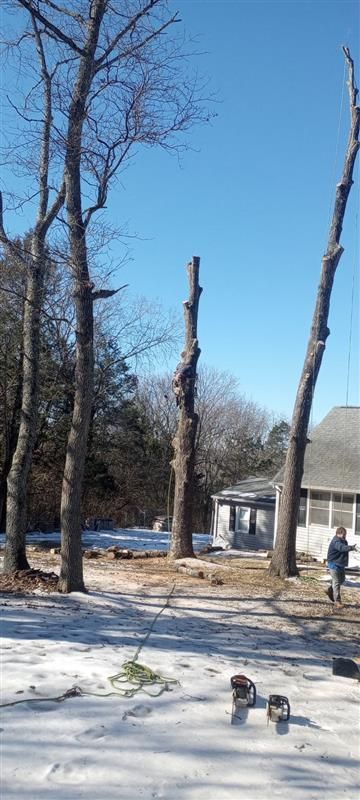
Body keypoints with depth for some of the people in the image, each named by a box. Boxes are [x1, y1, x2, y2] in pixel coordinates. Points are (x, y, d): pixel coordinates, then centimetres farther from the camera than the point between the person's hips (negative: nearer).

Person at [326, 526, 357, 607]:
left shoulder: (343, 541, 10)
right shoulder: (336, 541, -23)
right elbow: (341, 547, -43)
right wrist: (350, 547, -58)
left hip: (341, 564, 10)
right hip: (334, 564, -10)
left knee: (341, 580, 19)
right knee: (336, 582, -7)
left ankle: (330, 591, 36)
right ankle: (337, 601, -2)